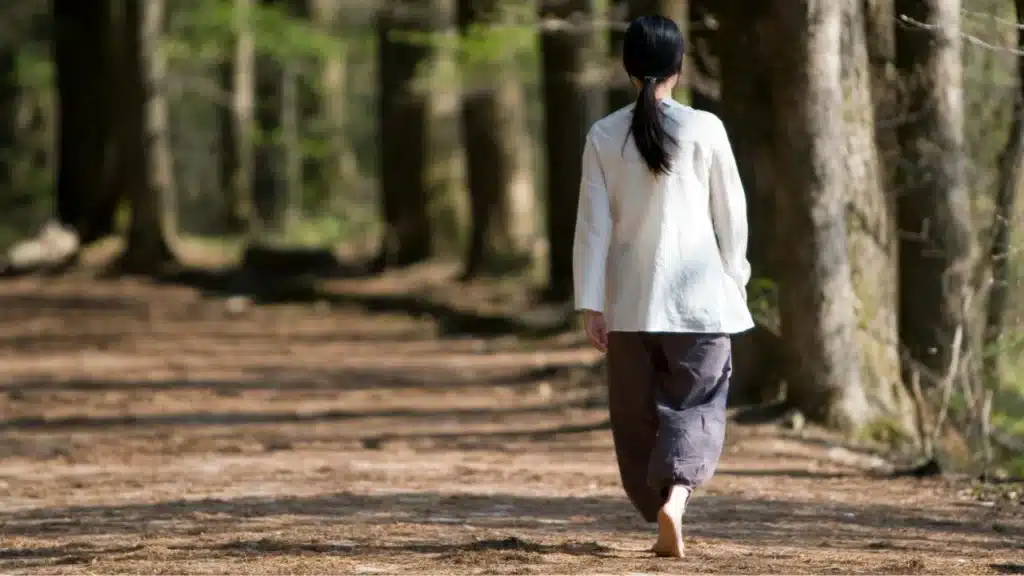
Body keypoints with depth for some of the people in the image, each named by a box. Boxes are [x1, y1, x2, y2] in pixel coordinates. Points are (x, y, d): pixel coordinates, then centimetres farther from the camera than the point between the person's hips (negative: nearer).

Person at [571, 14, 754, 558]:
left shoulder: (604, 136, -1)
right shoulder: (704, 129, -5)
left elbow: (593, 224, -1)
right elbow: (731, 213, 1)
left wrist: (590, 304, 2)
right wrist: (735, 279, 15)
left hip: (630, 301, 2)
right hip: (698, 293, -2)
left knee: (638, 416, 13)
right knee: (697, 405, 4)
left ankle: (663, 525, 19)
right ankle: (674, 495, -20)